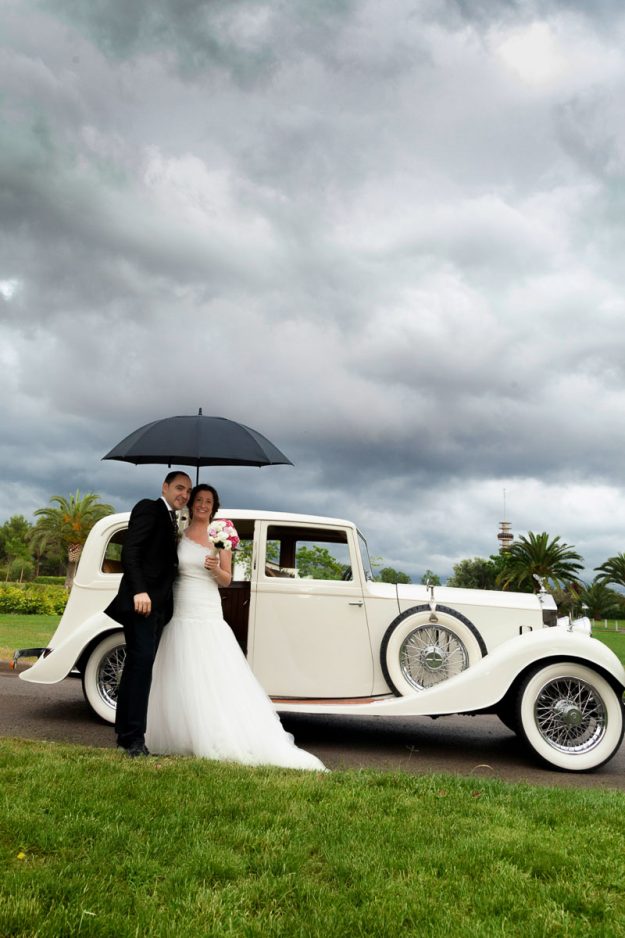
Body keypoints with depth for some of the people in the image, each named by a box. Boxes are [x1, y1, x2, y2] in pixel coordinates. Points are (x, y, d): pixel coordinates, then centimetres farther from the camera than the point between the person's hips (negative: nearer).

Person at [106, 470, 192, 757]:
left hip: (157, 605, 9)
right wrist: (139, 590, -24)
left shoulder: (171, 520, 22)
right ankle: (134, 738, -11)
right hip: (141, 601, -9)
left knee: (137, 667, 11)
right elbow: (130, 551, -14)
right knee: (142, 663, -13)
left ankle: (126, 733, 16)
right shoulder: (149, 508, -3)